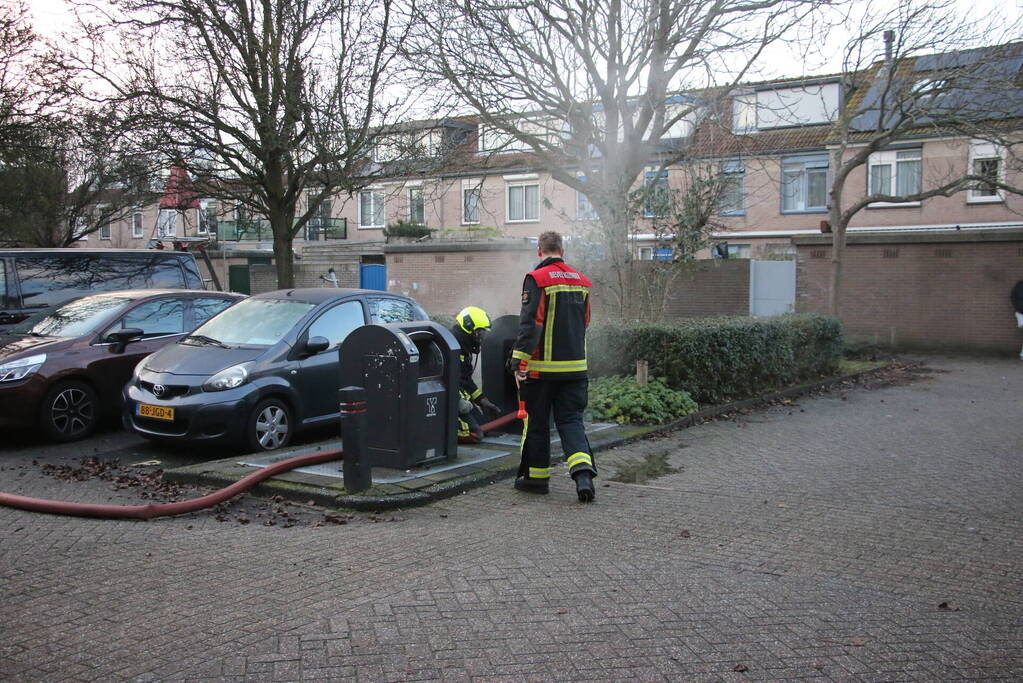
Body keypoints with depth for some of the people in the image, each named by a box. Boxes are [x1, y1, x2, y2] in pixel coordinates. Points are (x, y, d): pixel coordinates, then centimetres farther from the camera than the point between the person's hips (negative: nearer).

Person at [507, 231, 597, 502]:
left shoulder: (537, 279, -10)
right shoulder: (581, 281, 10)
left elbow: (529, 324, -17)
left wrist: (519, 362, -16)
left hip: (542, 367, -5)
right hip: (575, 367, 5)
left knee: (537, 422, 9)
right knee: (571, 420, 8)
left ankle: (536, 477, 19)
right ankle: (583, 471, -12)